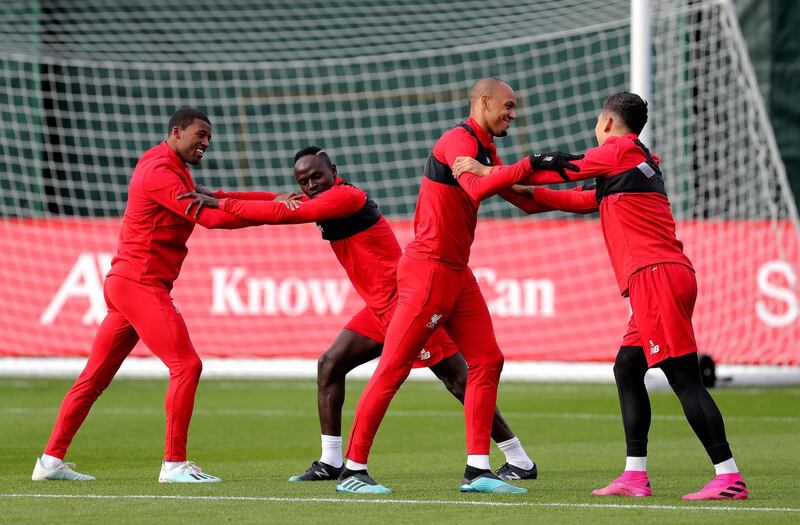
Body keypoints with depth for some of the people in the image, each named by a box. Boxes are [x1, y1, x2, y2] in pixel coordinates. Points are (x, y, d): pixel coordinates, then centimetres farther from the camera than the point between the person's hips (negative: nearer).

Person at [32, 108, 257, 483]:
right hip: (140, 284, -11)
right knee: (186, 365, -13)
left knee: (95, 376, 11)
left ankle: (51, 460, 14)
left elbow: (208, 200, 13)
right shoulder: (159, 172, -15)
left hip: (125, 284, 11)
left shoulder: (174, 170, 20)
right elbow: (208, 216, -22)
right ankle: (174, 463, -11)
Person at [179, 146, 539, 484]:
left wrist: (219, 203, -13)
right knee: (330, 365, 7)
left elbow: (283, 214, -18)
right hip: (380, 310, 10)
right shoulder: (325, 200, 13)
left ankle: (519, 461, -5)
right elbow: (278, 201, 11)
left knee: (459, 380, -8)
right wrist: (216, 197, 0)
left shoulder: (345, 197, -15)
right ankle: (331, 462, 11)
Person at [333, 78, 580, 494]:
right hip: (427, 271, -10)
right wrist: (531, 164, -36)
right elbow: (476, 189, -34)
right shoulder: (459, 141, -15)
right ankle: (352, 470, -1)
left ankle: (477, 470, 4)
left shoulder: (485, 150, 16)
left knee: (486, 361, 3)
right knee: (393, 369, -6)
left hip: (457, 273, 10)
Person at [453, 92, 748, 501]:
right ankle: (635, 475, 12)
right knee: (627, 368, 13)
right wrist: (525, 192, 32)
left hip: (656, 276, -9)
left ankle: (728, 477, -18)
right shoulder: (639, 162, 25)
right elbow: (584, 201, 32)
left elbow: (560, 170, 5)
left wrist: (489, 172, 12)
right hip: (665, 275, 9)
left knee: (684, 377, -13)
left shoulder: (621, 150, 0)